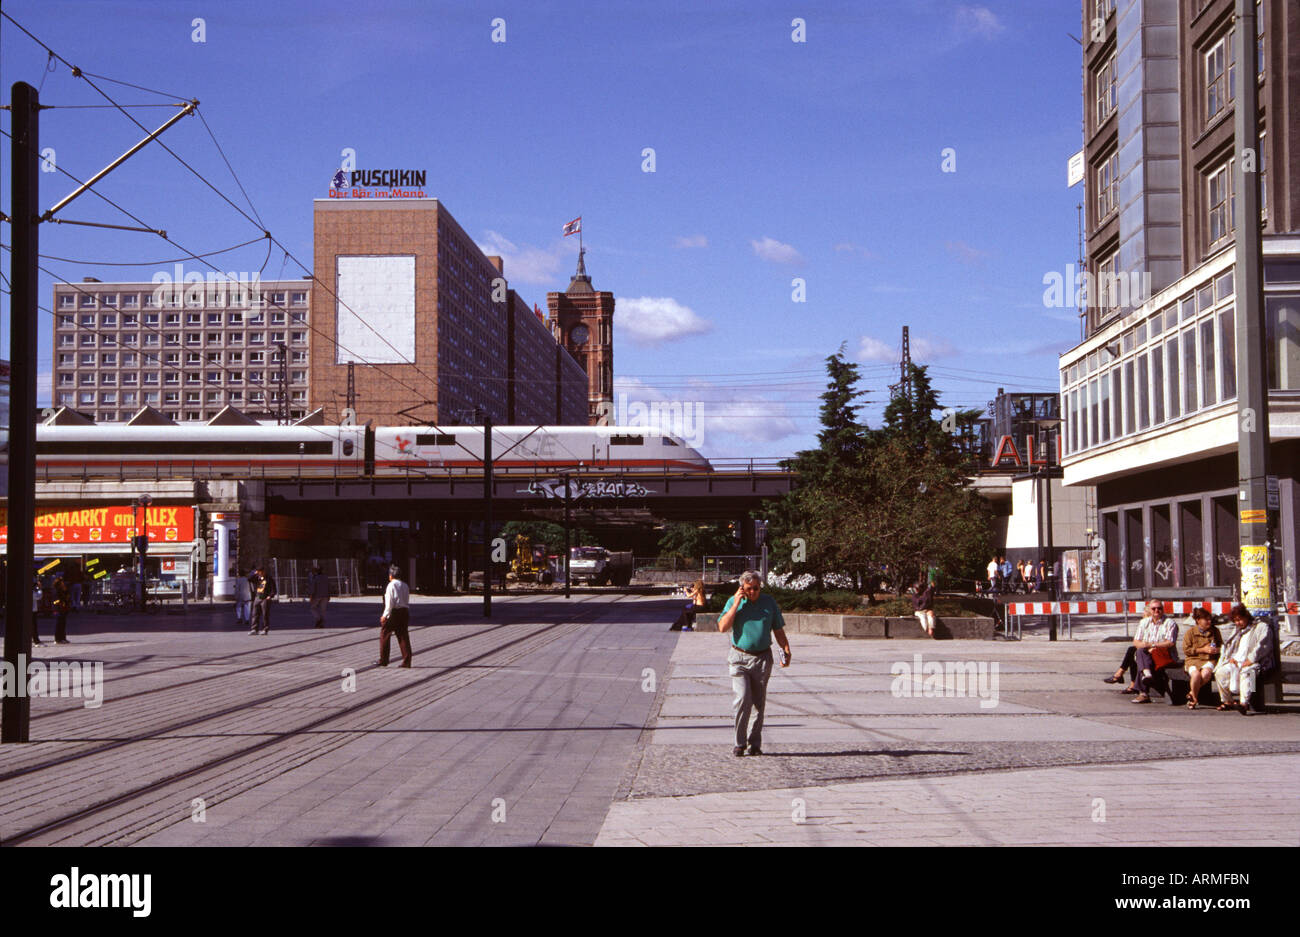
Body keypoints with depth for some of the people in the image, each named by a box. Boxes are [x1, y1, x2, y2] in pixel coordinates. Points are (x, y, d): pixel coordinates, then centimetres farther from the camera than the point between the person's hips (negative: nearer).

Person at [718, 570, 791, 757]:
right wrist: (736, 604, -13)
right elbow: (723, 627, -10)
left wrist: (786, 650, -1)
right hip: (739, 658, -2)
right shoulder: (733, 602, 0)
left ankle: (755, 743, 14)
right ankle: (740, 743, -5)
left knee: (759, 703, 5)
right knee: (743, 698, -16)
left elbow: (778, 630, 12)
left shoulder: (769, 602, 6)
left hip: (762, 658, 2)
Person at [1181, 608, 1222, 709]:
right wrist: (1203, 650, -9)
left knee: (1206, 673, -34)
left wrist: (1216, 650, -5)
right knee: (1196, 674, -35)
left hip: (1210, 659, 2)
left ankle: (1191, 693, -10)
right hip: (1193, 659, -2)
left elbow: (1221, 646, 20)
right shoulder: (1190, 632, 3)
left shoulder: (1215, 631, 11)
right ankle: (1194, 698, -9)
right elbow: (1186, 650, -2)